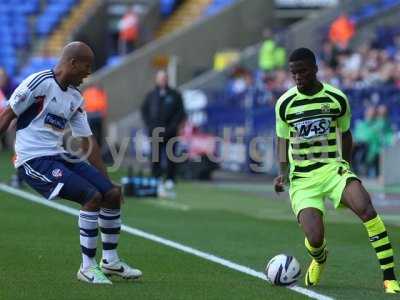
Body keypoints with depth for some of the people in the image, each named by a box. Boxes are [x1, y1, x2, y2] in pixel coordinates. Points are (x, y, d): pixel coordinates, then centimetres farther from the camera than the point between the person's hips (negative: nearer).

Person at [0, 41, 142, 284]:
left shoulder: (75, 98, 13)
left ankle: (110, 260, 16)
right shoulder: (40, 82, -12)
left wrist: (105, 180, 15)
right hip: (35, 160, -8)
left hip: (62, 156, 8)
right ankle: (87, 267, -12)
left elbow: (88, 141, 17)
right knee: (93, 196, -21)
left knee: (113, 193, 1)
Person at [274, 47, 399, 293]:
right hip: (302, 178, 0)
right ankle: (319, 259, 25)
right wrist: (284, 173, 1)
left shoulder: (337, 98, 1)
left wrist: (345, 167, 10)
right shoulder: (285, 104, 1)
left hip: (333, 168, 0)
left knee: (365, 207, -31)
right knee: (315, 239, -18)